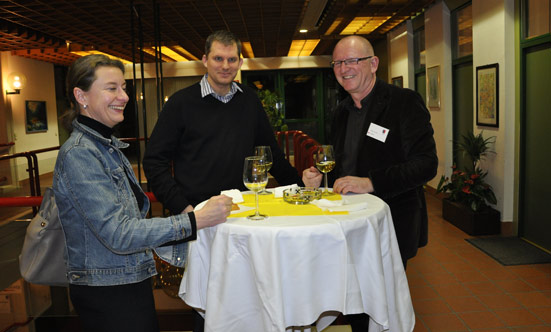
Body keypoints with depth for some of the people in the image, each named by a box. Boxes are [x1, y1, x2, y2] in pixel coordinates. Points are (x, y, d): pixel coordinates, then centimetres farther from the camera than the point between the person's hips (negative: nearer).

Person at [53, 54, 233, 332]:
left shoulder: (108, 146, 8)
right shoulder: (78, 154, -19)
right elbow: (118, 234, -25)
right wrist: (195, 221, -28)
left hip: (132, 283, 8)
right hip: (107, 296, -8)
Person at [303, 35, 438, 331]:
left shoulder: (405, 102, -11)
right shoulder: (342, 111, 11)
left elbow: (426, 163, -17)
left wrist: (370, 183, -25)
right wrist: (319, 176, -1)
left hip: (391, 225, -6)